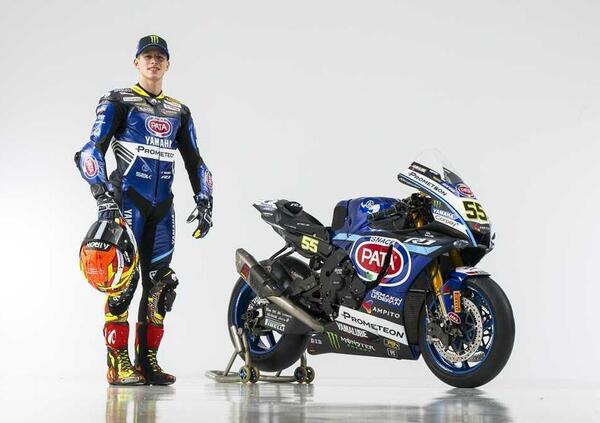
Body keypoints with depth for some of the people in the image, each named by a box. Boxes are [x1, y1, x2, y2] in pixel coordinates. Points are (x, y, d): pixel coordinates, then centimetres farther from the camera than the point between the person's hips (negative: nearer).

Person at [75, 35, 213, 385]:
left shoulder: (179, 112, 18)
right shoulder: (117, 102, 3)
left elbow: (194, 161, 20)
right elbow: (92, 150, -6)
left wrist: (204, 202, 8)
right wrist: (102, 194, -20)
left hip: (162, 205, 5)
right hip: (126, 198, -5)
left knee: (160, 283, 3)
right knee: (124, 278, -11)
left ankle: (147, 360, 10)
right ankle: (118, 363, -6)